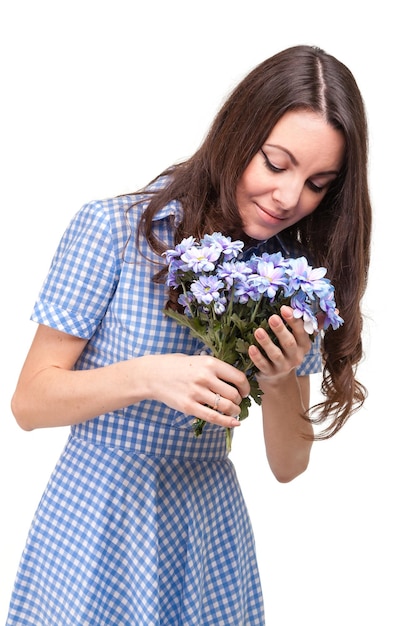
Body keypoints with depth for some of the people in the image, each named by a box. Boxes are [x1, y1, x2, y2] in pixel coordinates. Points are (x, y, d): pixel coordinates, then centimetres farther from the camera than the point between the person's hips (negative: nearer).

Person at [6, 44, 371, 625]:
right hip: (97, 529, -2)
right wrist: (147, 376, -27)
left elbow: (288, 466, 0)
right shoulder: (113, 229, -13)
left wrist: (283, 382, -20)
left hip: (209, 535, 3)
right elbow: (29, 402, -12)